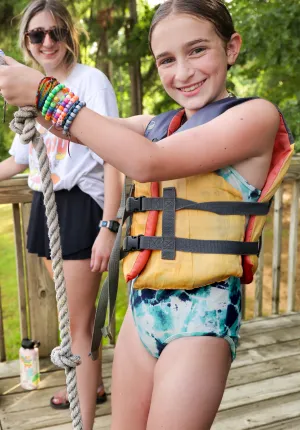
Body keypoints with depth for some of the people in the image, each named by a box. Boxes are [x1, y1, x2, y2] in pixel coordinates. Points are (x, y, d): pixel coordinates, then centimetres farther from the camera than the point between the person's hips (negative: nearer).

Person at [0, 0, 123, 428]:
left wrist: (108, 227, -22)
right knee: (75, 311, 21)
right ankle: (93, 384, 43)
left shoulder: (91, 80, -10)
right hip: (46, 205, 7)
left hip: (81, 206, -7)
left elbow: (112, 159, -16)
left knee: (79, 322, -3)